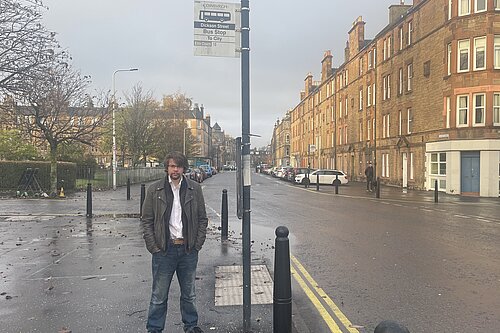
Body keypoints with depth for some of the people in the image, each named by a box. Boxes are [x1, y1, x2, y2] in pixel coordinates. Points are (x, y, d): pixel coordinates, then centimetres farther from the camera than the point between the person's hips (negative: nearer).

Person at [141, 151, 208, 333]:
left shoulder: (194, 189, 2)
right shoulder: (154, 189, -1)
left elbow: (202, 219, 6)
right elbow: (146, 221, 0)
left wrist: (197, 244, -1)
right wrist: (153, 247, -6)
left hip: (188, 249, 2)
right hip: (164, 250, -1)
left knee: (189, 294, 17)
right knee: (159, 296, 9)